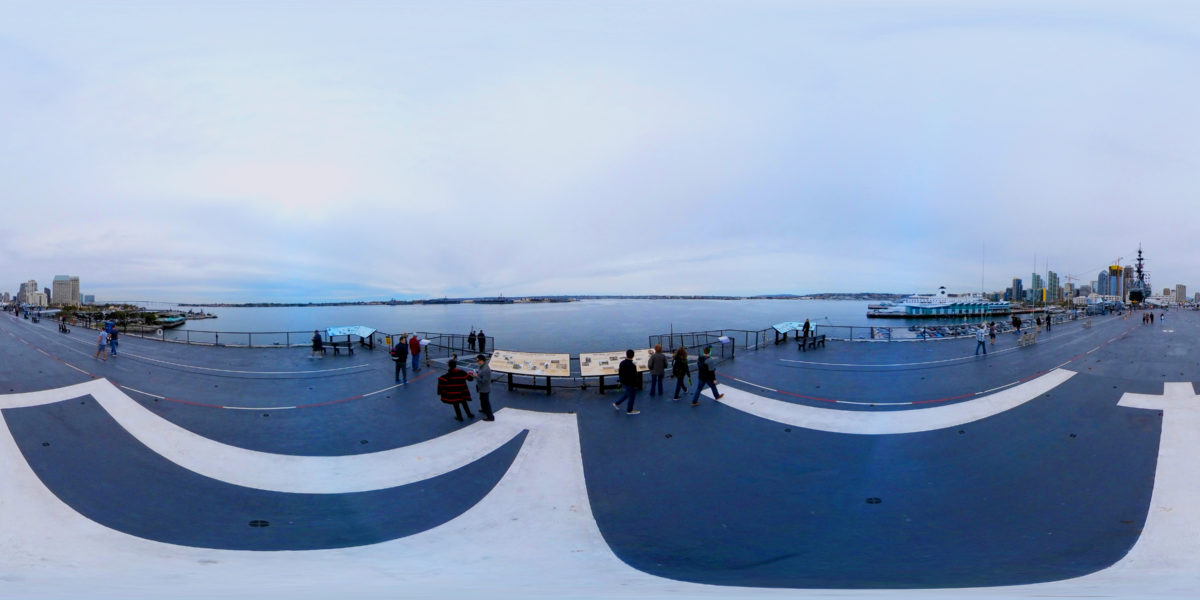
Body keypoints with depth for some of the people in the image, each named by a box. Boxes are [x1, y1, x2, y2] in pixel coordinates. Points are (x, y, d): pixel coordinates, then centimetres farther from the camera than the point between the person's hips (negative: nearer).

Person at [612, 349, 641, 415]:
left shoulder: (622, 363, -6)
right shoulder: (632, 366, -28)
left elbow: (619, 372, 6)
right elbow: (634, 377, -22)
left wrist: (621, 380, 19)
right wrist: (636, 384, -9)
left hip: (623, 382, 8)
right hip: (630, 384, -8)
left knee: (627, 393, 29)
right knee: (632, 396, 11)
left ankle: (617, 403, 33)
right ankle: (629, 410, 23)